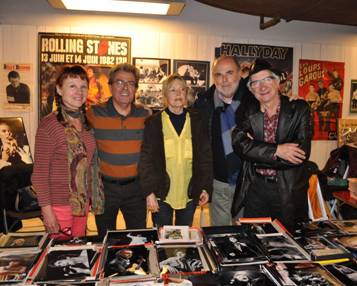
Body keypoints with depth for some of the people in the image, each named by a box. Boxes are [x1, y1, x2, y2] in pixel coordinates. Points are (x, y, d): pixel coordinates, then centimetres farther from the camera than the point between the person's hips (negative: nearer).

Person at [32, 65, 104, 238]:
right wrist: (46, 209, -14)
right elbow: (39, 172, -12)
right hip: (59, 204, -5)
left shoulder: (85, 122, 5)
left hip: (83, 202, 6)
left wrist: (90, 198, 9)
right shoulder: (49, 124, -14)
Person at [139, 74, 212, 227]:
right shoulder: (153, 122, -3)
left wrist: (206, 187, 0)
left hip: (190, 194, 2)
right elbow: (146, 159, -4)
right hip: (162, 193, -2)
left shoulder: (196, 121, 3)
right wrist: (149, 192, -9)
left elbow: (205, 156, 4)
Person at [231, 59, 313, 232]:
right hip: (255, 190, 1)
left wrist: (256, 155, -14)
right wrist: (277, 150, -21)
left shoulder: (299, 109, -3)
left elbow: (302, 153, -13)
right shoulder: (246, 113, 2)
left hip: (288, 192, -1)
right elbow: (239, 144, -13)